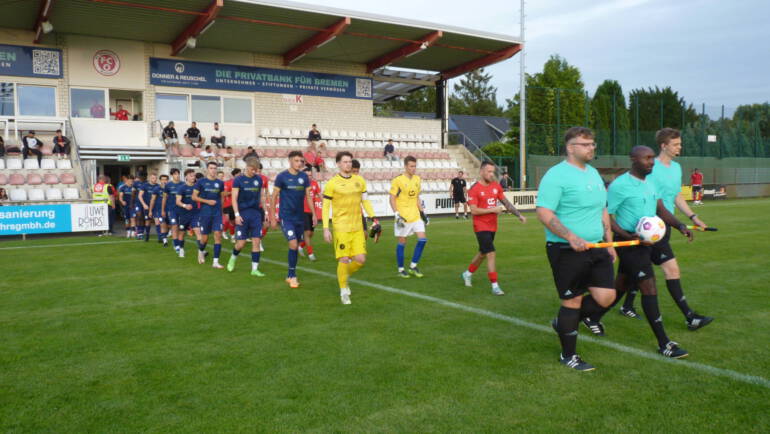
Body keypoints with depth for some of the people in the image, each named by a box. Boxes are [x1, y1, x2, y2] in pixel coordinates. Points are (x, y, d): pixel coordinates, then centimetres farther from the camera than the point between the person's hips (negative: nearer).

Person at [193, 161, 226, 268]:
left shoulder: (220, 183, 8)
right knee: (205, 237, 5)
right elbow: (194, 197, -1)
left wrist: (223, 211, 14)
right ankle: (201, 251, 40)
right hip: (205, 213, -2)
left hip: (217, 213, 2)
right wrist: (207, 201, -12)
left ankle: (216, 262, -6)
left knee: (218, 234, -10)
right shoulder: (201, 182, -1)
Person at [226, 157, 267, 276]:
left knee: (256, 241, -2)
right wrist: (237, 214, -13)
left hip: (256, 214, 3)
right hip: (243, 214, -3)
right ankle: (233, 258, 30)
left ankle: (255, 269, 5)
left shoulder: (259, 179, 8)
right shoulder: (238, 179, -3)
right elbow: (234, 198, -5)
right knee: (241, 243, -1)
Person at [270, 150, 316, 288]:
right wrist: (273, 217, -5)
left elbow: (308, 196, 11)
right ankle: (293, 275, 0)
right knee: (293, 244, -15)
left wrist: (314, 214, 5)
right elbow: (274, 197, -2)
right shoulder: (282, 176, -6)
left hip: (300, 217, 4)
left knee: (296, 246, 9)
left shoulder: (304, 177, 5)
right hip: (286, 217, -4)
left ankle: (290, 275, 24)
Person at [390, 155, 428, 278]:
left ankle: (413, 266, 10)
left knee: (423, 239, -2)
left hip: (415, 216, 6)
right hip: (403, 217, -6)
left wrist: (422, 211, 14)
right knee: (402, 242, 2)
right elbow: (392, 199, -9)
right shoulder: (398, 180, -10)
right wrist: (397, 214, -18)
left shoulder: (417, 179, 9)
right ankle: (401, 269, 16)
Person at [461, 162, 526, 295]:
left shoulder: (496, 186, 5)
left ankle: (467, 274, 40)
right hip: (481, 227, -7)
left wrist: (519, 215, 2)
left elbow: (506, 203, 10)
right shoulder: (474, 189, -13)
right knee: (491, 254, -13)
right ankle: (495, 286, -5)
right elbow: (474, 210, -18)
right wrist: (493, 210, -19)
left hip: (492, 226, 7)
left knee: (483, 253, 18)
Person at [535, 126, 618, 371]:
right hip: (567, 251, -8)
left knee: (606, 297, 1)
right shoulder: (556, 175, -12)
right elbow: (544, 213, -19)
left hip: (596, 249, 8)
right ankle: (568, 356, 21)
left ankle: (563, 323, 26)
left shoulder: (594, 173, 15)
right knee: (572, 302, 2)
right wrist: (571, 237, -27)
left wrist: (609, 242, 18)